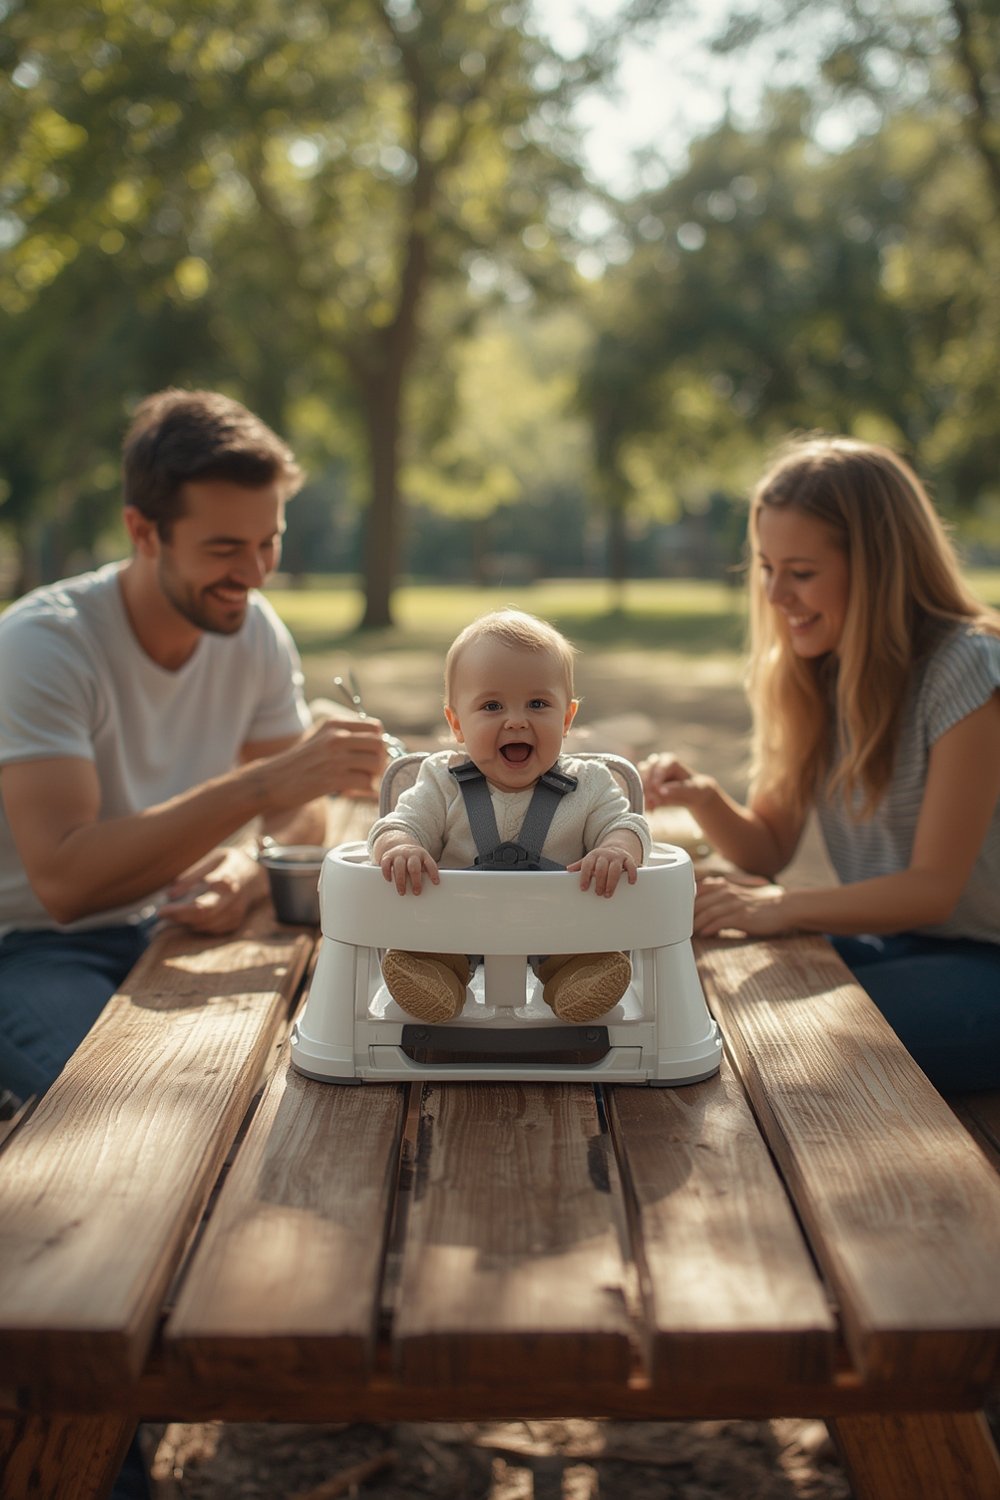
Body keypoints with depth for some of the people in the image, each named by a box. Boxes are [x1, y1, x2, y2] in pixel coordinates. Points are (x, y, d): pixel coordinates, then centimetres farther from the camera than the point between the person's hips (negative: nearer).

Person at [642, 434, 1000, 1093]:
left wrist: (785, 907, -31)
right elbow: (770, 850, 6)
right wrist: (705, 800, -15)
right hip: (876, 942, 7)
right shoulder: (807, 673, 5)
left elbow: (935, 886, -19)